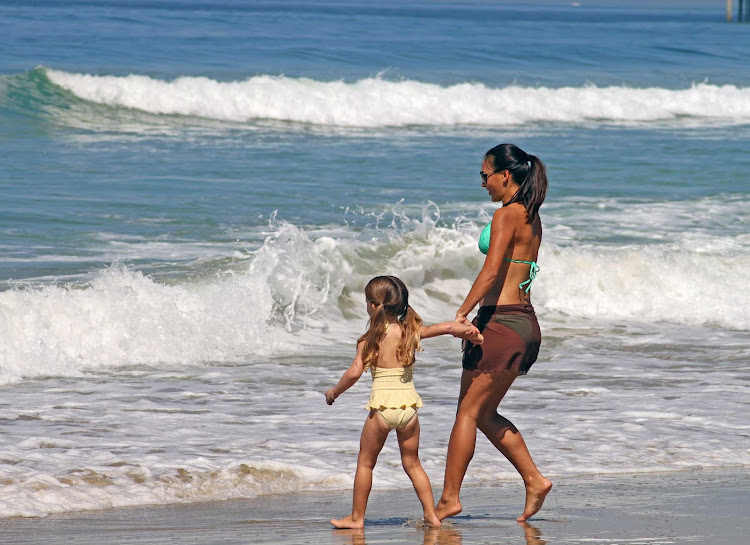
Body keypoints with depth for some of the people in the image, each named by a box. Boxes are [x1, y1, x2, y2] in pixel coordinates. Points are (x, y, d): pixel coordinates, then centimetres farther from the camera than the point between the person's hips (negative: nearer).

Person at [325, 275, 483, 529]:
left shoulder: (370, 340, -6)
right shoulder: (412, 331, 4)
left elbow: (354, 373, -11)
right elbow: (446, 327, 11)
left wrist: (334, 392, 4)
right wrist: (470, 331, 27)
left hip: (382, 405, -4)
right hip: (408, 403, 4)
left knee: (365, 463, 11)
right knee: (412, 463, 15)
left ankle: (357, 517, 13)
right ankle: (431, 515, 10)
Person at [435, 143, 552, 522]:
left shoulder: (506, 216, -13)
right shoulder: (531, 218, 14)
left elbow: (491, 272, -22)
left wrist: (462, 314, -25)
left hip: (501, 320, -9)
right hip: (526, 322, 9)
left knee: (467, 413, -3)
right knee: (485, 414, 17)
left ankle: (449, 499, -2)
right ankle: (534, 480, 12)